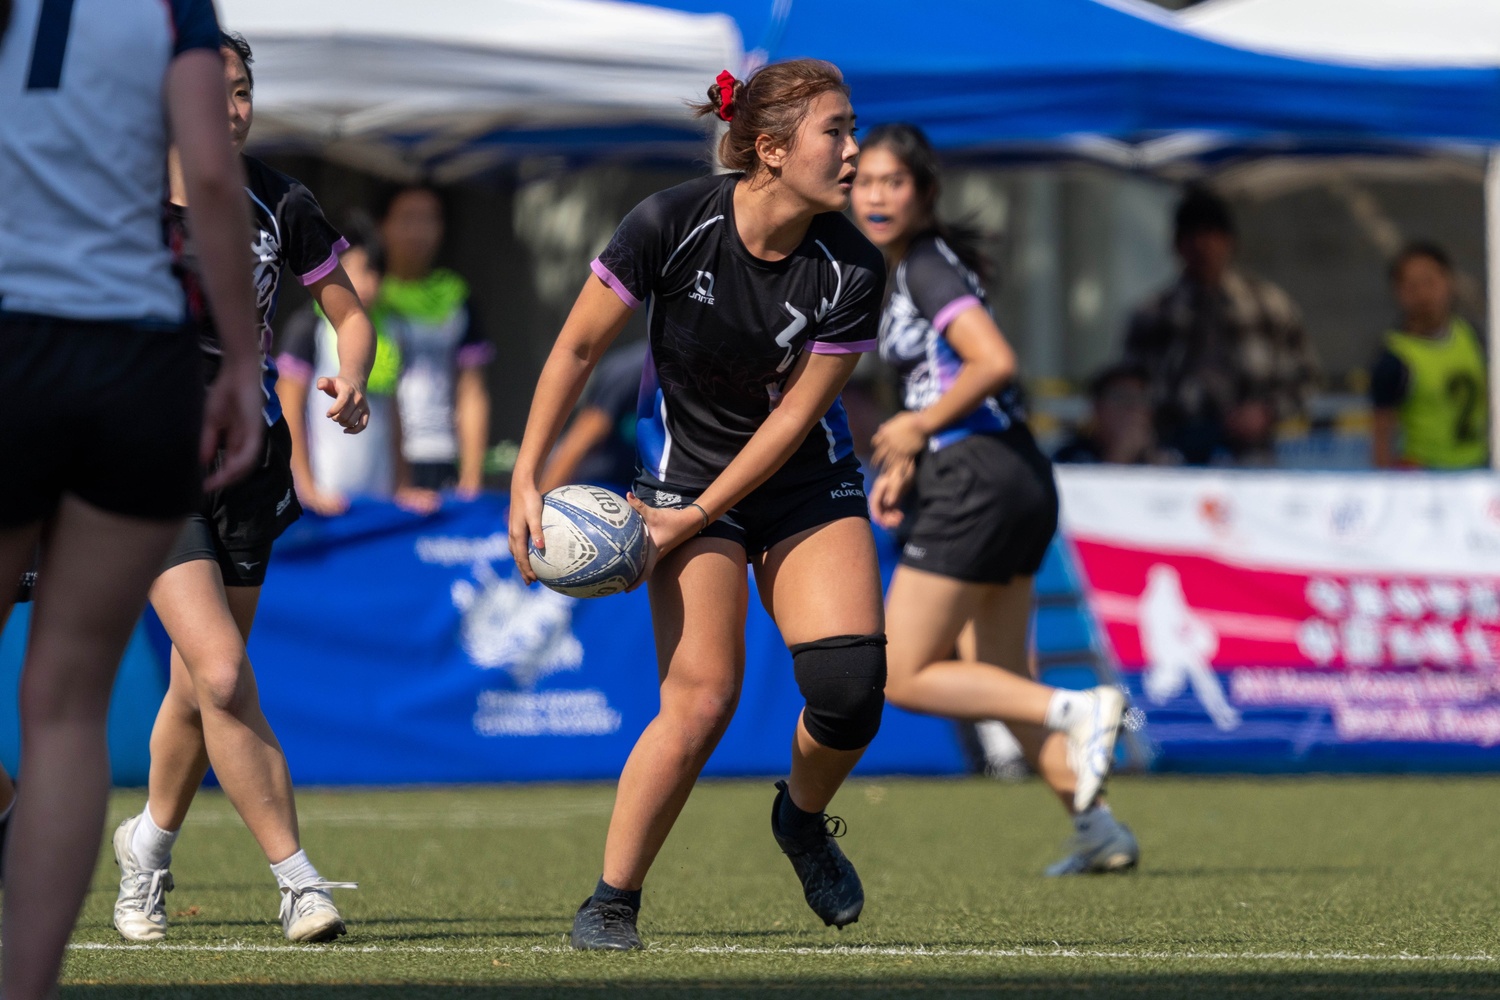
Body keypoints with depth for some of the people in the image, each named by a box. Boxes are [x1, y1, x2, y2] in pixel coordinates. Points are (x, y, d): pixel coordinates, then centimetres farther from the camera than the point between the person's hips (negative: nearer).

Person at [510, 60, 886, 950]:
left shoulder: (852, 271, -17)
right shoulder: (672, 226, -21)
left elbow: (795, 414, -11)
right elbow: (578, 349, -9)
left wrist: (693, 518, -13)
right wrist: (527, 481, -10)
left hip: (807, 483, 2)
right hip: (684, 471, -2)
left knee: (851, 685, -17)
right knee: (702, 698, -16)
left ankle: (804, 819, 16)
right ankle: (612, 901, -1)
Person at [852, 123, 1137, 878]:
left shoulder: (928, 265, -11)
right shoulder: (903, 269, 18)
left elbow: (994, 363, -23)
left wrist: (917, 427, -12)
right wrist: (904, 466, 14)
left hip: (976, 479, -10)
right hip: (1020, 481, 10)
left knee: (905, 680, -5)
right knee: (998, 683, 13)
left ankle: (1078, 710, -15)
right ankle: (1098, 829, 7)